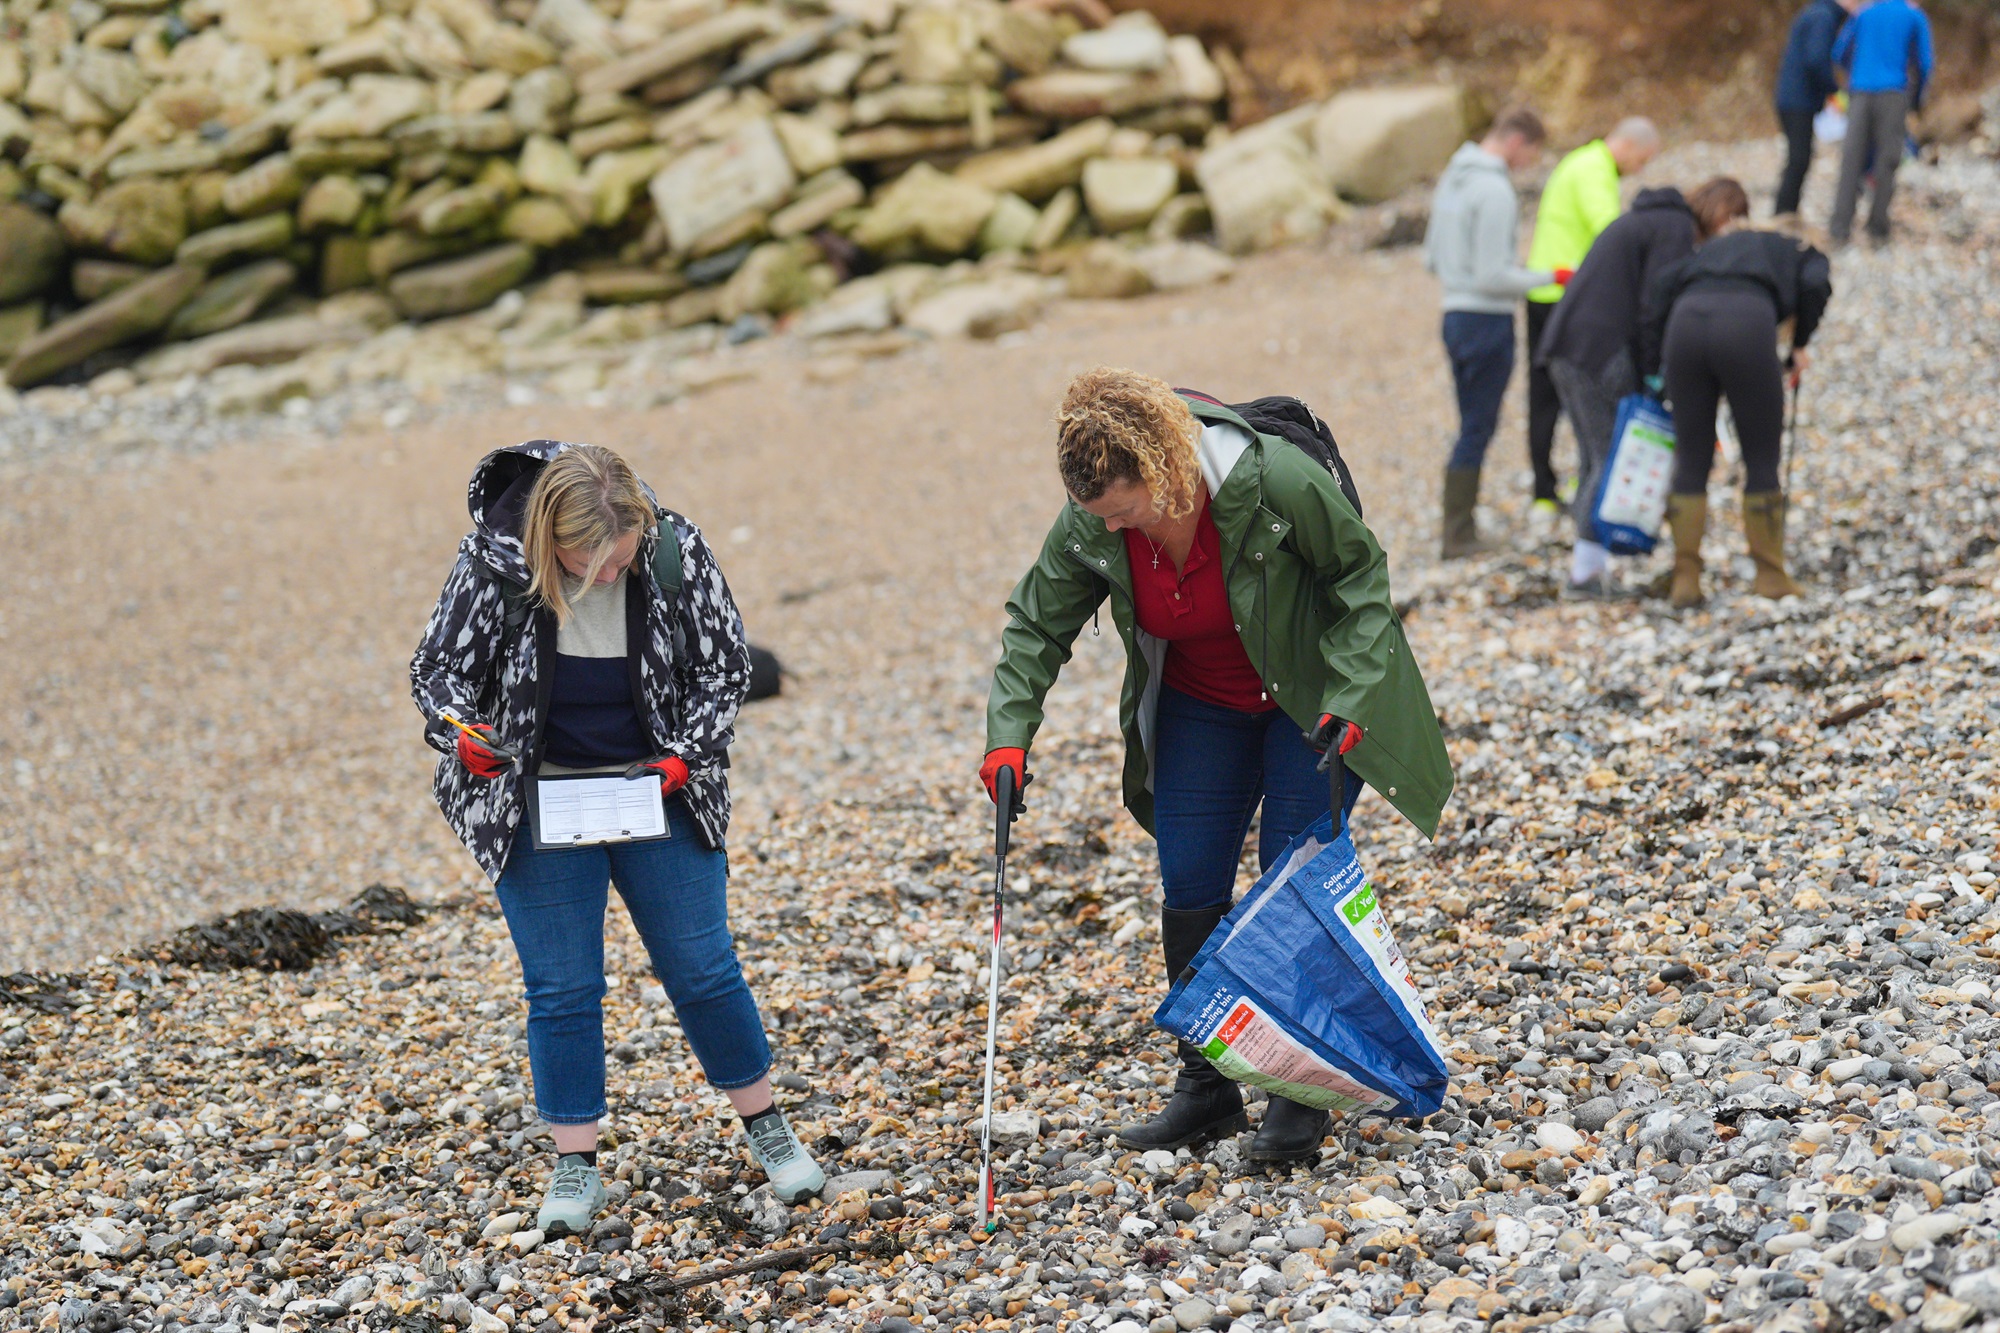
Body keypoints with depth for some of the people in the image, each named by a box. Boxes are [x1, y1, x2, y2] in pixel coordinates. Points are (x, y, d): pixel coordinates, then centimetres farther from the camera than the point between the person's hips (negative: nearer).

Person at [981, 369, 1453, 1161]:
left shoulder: (1276, 481, -32)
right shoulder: (1090, 527, -19)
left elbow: (1360, 576, -18)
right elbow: (1037, 623, -7)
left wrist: (1347, 701, -24)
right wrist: (1008, 734, -19)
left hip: (1309, 703, -4)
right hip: (1199, 706, 4)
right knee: (1188, 891, 2)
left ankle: (1303, 1093, 6)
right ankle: (1206, 1089, 15)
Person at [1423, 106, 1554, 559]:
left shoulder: (1452, 178, 12)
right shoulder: (1495, 190, -17)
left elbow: (1432, 258, 18)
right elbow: (1493, 277, -19)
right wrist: (1548, 277, -9)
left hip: (1456, 315, 9)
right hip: (1488, 319, -9)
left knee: (1472, 425, 14)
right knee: (1478, 429, -3)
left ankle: (1459, 529, 14)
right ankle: (1459, 535, -1)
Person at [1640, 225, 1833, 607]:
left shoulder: (1718, 246, 37)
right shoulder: (1806, 255, 29)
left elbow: (1663, 286, 18)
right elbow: (1815, 286, 3)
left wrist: (1650, 369, 16)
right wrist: (1799, 348, 17)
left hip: (1685, 320, 3)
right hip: (1747, 325, -3)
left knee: (1691, 462, 15)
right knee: (1762, 460, 13)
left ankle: (1684, 579, 13)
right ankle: (1770, 575, 21)